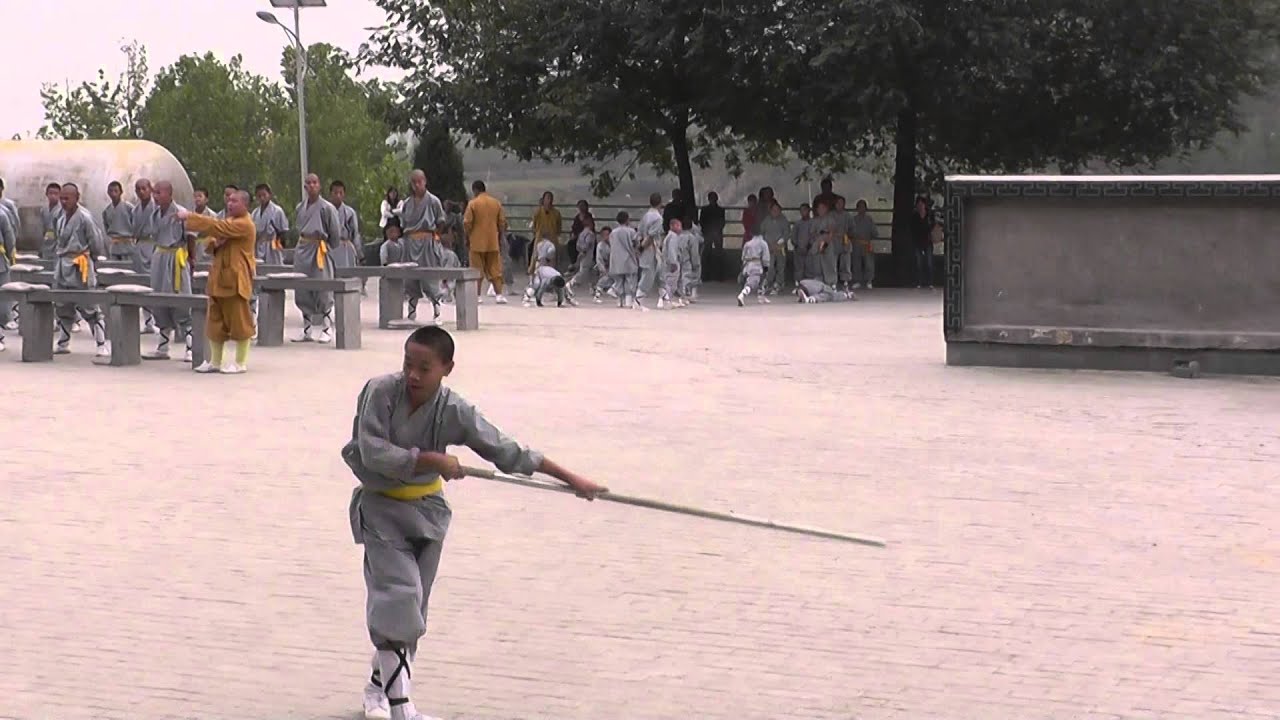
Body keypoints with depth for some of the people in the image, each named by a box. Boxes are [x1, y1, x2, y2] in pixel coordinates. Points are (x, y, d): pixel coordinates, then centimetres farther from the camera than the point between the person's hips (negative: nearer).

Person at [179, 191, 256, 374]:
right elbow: (216, 242, 22)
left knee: (239, 321, -1)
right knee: (215, 321, 10)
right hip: (219, 278, 9)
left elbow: (217, 226, -23)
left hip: (236, 280, -9)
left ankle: (241, 362, 6)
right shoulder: (230, 221, 19)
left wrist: (190, 217, -21)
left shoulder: (245, 225, -13)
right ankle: (215, 361, 17)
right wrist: (214, 244, -4)